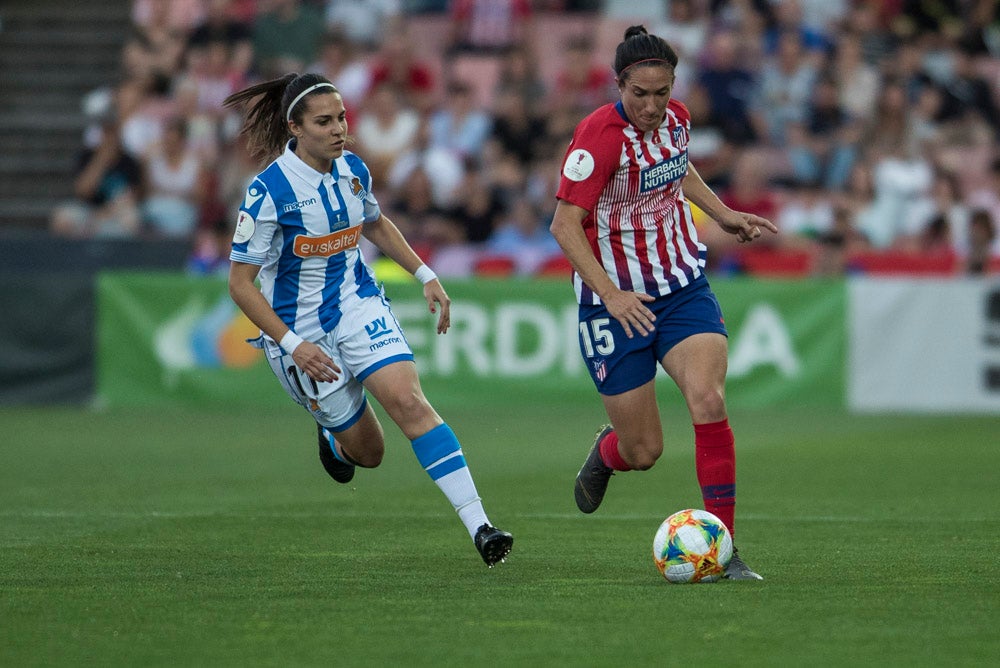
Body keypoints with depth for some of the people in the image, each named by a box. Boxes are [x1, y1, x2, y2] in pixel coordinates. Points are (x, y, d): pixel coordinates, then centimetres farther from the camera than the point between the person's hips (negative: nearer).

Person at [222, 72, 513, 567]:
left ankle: (478, 525, -27)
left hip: (360, 307, 3)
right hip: (300, 330, -3)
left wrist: (425, 275, 12)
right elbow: (240, 284, -16)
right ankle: (334, 443, 42)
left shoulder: (352, 169, -3)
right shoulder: (269, 191, -20)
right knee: (369, 452, 2)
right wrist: (292, 345, -23)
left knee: (408, 400, -22)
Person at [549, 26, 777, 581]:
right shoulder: (599, 136, -20)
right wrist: (611, 294, -30)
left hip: (683, 290, 4)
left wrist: (724, 214, 16)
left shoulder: (675, 118, 0)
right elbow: (564, 225, -23)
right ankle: (605, 453, 41)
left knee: (708, 401, -20)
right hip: (617, 303, -4)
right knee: (643, 452, 1)